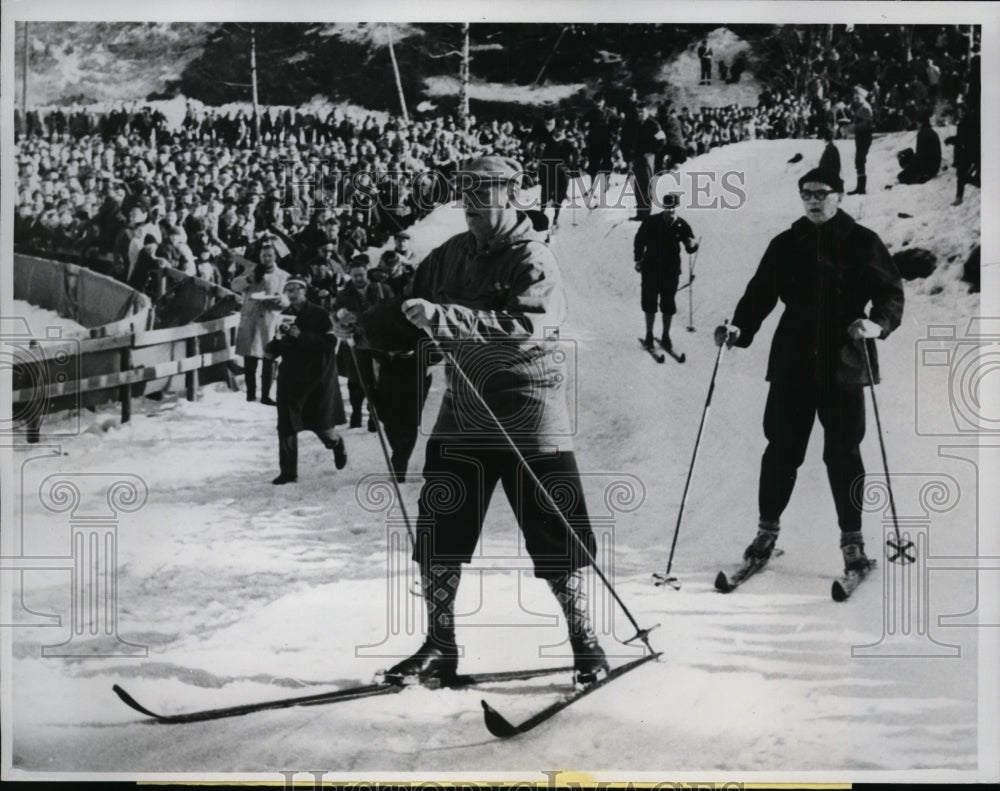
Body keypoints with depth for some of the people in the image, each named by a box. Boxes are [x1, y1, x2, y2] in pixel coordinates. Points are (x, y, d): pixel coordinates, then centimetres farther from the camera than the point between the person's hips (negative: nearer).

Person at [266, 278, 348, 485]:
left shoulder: (319, 314, -5)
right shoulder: (284, 316, 7)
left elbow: (330, 343, -16)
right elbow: (273, 352, 7)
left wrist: (302, 336, -22)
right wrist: (279, 338, -15)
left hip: (318, 377, -3)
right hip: (290, 378, 3)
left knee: (321, 424, 2)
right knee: (286, 426, -3)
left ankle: (337, 444, 37)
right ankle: (288, 471, 6)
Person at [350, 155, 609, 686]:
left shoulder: (532, 260, -11)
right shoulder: (452, 255, 8)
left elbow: (523, 324, -29)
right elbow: (412, 315, 17)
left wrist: (444, 317, -36)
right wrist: (366, 324, -1)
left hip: (528, 421, -6)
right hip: (462, 415, 6)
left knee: (556, 537, -1)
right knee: (438, 533, 6)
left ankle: (584, 641, 18)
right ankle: (440, 646, 20)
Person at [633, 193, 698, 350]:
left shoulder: (681, 225, -4)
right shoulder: (651, 222, -7)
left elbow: (690, 247, 1)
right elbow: (639, 240, 5)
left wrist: (692, 245, -23)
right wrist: (638, 259, 1)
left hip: (671, 271, 0)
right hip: (651, 269, 0)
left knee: (668, 305, 5)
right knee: (650, 302, 5)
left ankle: (666, 336, 18)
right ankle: (649, 335, 18)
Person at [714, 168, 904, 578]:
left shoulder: (862, 243, 3)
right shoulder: (786, 245, 10)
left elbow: (891, 292, 0)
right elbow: (761, 292, 8)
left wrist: (878, 324, -19)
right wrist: (739, 328, -9)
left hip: (842, 363, -2)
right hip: (792, 362, 2)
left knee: (843, 451, 1)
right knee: (782, 447, 5)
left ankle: (852, 537, 13)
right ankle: (768, 528, 19)